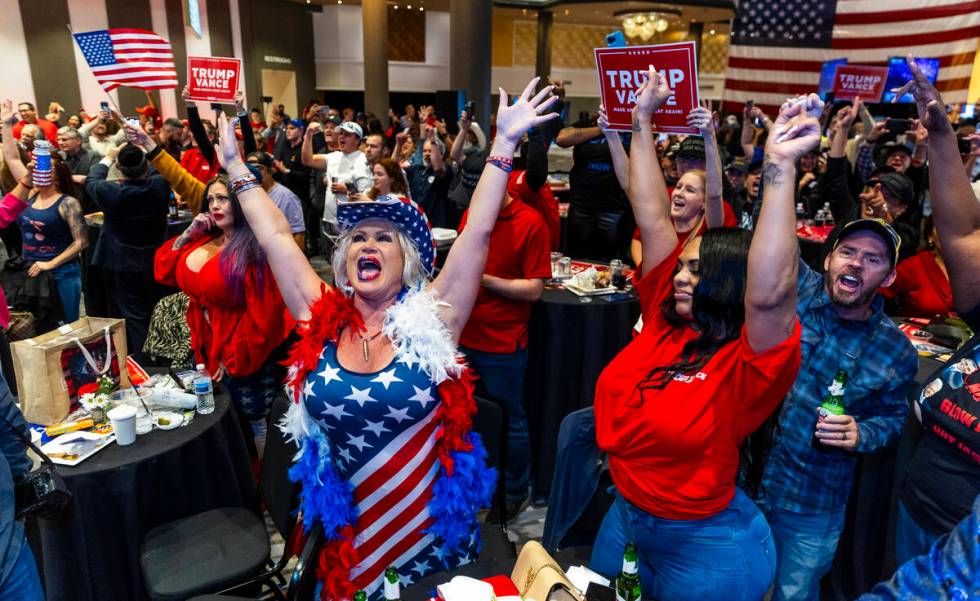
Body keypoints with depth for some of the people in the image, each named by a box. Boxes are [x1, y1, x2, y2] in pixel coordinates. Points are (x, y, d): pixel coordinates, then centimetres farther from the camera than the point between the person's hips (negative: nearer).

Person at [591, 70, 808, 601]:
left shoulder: (750, 358, -21)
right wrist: (642, 121, -7)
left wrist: (780, 166, -46)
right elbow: (652, 219, -7)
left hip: (706, 542, -6)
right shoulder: (664, 317, -6)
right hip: (625, 517, 6)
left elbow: (770, 292, -43)